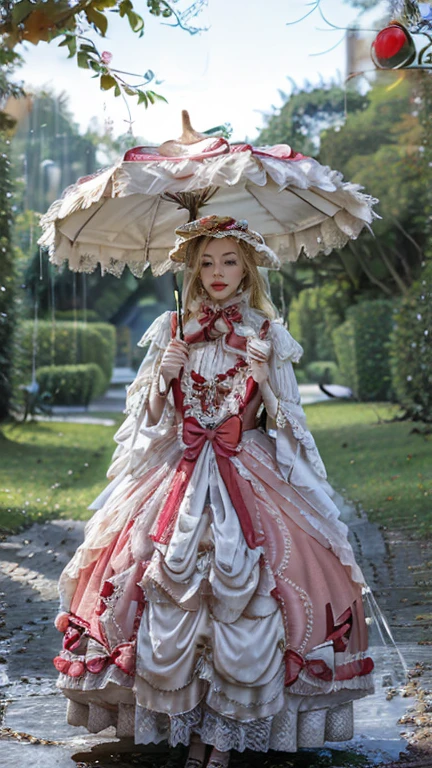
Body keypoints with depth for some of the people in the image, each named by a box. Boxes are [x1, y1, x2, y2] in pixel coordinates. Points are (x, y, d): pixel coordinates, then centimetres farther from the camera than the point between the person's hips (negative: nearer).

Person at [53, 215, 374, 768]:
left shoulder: (267, 335, 6)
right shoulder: (171, 330, 9)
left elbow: (281, 421, 6)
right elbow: (151, 415, 10)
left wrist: (264, 380, -10)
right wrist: (163, 376, -7)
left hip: (249, 475, -1)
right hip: (176, 469, 1)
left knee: (243, 591, -14)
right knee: (172, 593, -10)